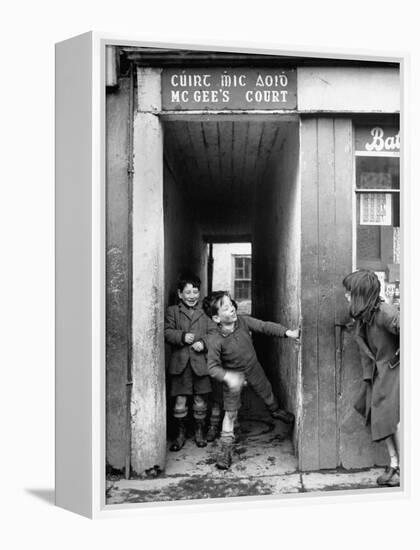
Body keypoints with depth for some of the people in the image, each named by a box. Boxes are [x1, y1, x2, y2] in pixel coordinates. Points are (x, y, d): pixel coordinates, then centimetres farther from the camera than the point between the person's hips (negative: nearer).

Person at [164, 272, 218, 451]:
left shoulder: (205, 312, 10)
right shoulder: (172, 311, 7)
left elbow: (214, 332, 4)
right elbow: (167, 332, -1)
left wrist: (204, 342, -14)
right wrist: (182, 336, -17)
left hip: (200, 362, 1)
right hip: (180, 363, -1)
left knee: (200, 401, 9)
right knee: (180, 401, 1)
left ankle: (199, 432, 28)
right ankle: (181, 433, 20)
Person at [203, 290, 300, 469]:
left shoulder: (243, 321, -23)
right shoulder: (215, 341, -31)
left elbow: (264, 326, -20)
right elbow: (213, 367, -25)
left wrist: (287, 332, -31)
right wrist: (227, 377, -42)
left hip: (253, 368, 4)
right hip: (233, 374, -4)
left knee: (267, 392, 26)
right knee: (230, 412, 0)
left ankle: (276, 411, 59)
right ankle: (225, 449, 15)